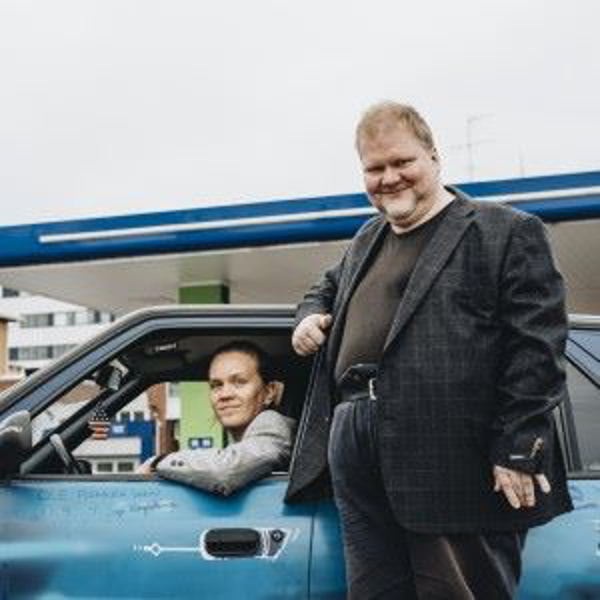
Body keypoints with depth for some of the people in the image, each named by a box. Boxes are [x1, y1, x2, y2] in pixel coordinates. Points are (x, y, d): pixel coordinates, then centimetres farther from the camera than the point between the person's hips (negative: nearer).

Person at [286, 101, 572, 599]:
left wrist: (517, 451, -14)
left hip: (456, 461, -6)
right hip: (357, 458, 7)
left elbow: (537, 347, -8)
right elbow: (328, 287, 41)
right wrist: (310, 316, 18)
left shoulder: (507, 232, -2)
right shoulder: (367, 240, 22)